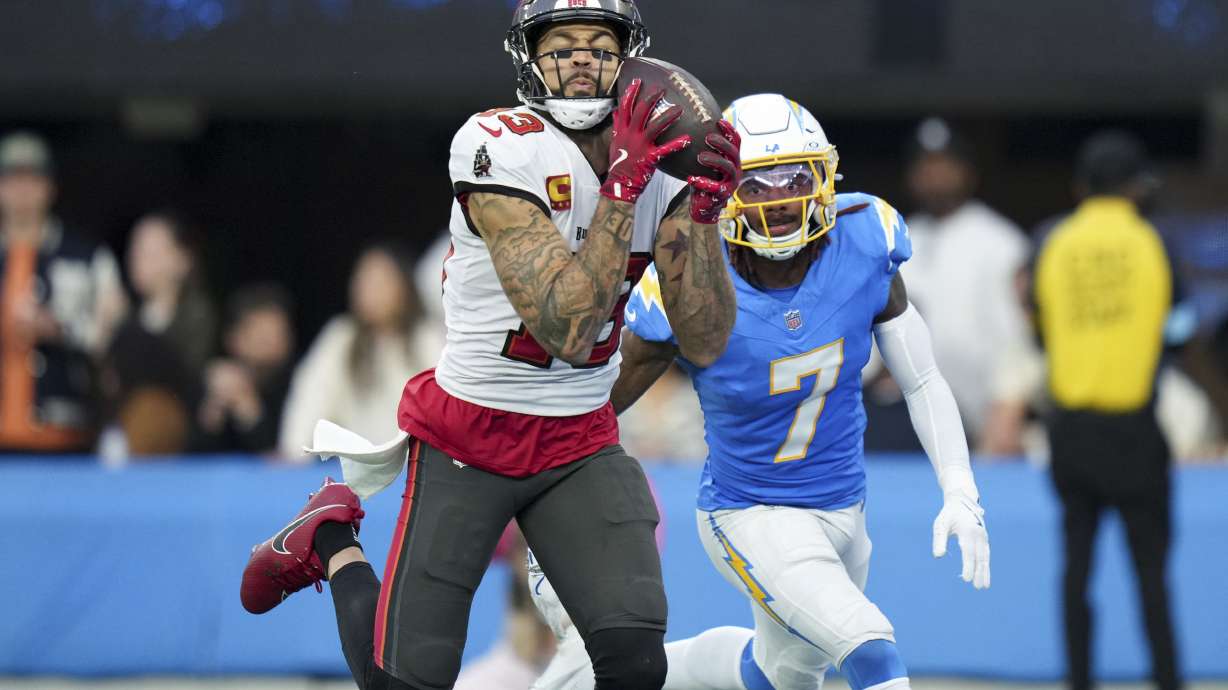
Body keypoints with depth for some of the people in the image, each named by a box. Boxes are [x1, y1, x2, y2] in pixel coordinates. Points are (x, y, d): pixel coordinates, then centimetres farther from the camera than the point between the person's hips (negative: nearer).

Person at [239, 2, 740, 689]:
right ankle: (331, 540, 32)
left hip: (582, 444, 4)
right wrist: (623, 186, -32)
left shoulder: (660, 163, -3)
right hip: (468, 440, -4)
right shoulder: (498, 149, -20)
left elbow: (705, 342, -8)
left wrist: (706, 210, -20)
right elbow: (568, 329, -27)